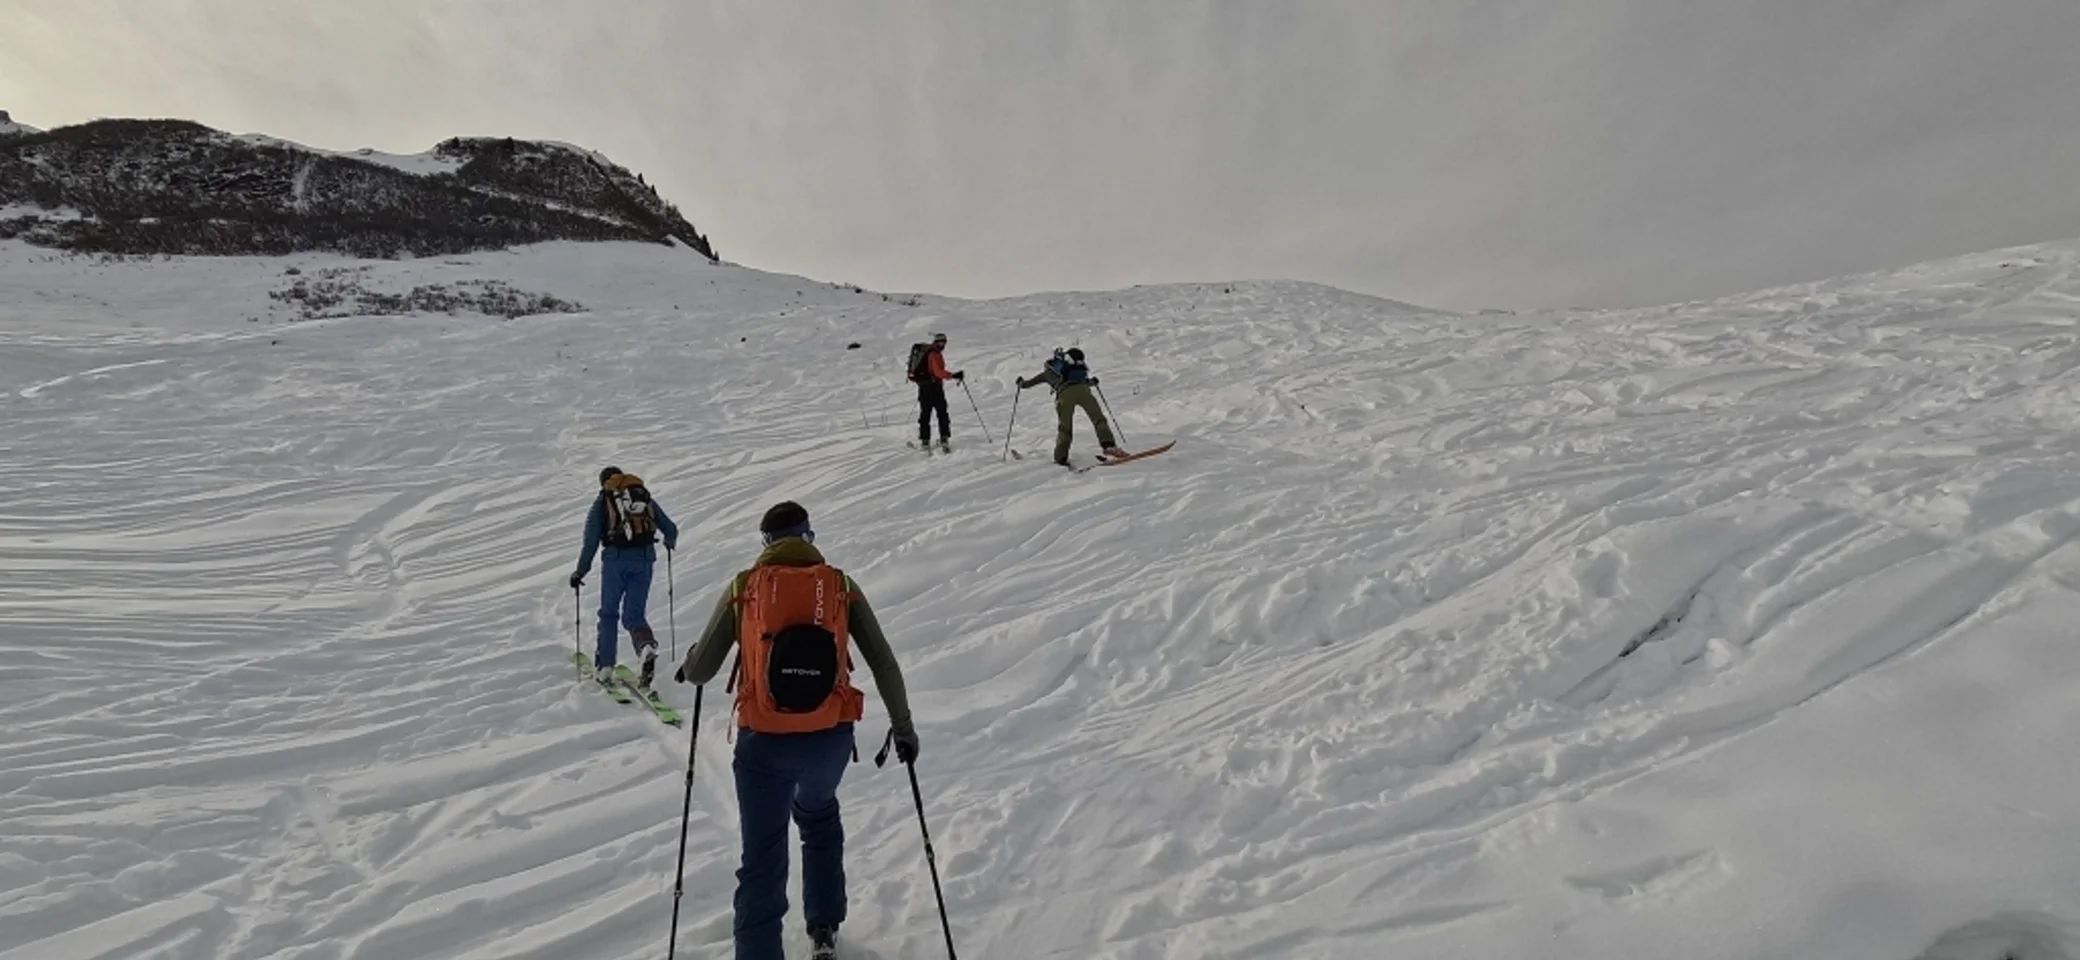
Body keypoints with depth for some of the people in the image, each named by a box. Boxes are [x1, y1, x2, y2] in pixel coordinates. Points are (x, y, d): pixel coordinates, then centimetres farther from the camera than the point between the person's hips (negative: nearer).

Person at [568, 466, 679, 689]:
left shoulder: (602, 501, 10)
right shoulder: (645, 497, 16)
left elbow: (591, 541, 2)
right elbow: (671, 530, 14)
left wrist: (580, 571, 8)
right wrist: (669, 543, 36)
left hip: (616, 559, -2)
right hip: (644, 559, 2)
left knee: (608, 613, 16)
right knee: (634, 615, 10)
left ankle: (604, 667, 16)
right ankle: (647, 646, -20)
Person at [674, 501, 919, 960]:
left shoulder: (743, 588, 0)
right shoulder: (841, 587, 1)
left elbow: (700, 671, 3)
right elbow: (884, 664, 1)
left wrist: (687, 668, 27)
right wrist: (903, 726, 12)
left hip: (763, 743, -2)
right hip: (831, 739, 2)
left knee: (762, 863, 12)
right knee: (819, 817, 32)